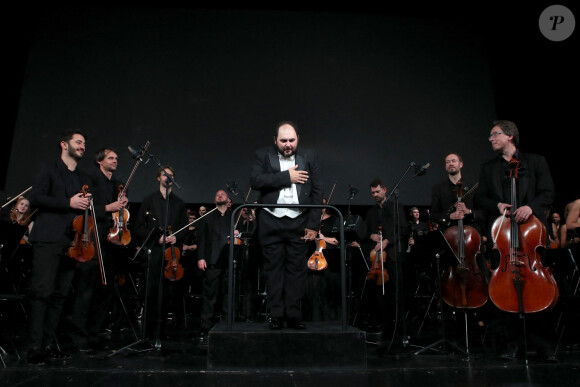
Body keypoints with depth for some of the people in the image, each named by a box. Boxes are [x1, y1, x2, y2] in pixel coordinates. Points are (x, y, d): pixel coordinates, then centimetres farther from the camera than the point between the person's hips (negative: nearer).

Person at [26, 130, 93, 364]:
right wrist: (68, 203, -14)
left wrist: (87, 205, 1)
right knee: (42, 292, -8)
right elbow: (35, 198, -6)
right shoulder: (49, 169, 6)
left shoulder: (84, 179, 21)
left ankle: (49, 345, 10)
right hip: (48, 239, -5)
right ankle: (35, 348, -4)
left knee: (60, 295, 4)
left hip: (72, 242, 5)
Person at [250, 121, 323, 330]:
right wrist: (287, 177, -15)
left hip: (299, 223, 1)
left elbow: (317, 191, 4)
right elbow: (255, 181, -12)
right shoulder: (262, 155, 4)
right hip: (270, 223, 0)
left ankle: (294, 316, 15)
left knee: (297, 269, 4)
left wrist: (313, 224, -2)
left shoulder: (309, 156, 7)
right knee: (273, 269, 4)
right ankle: (276, 316, 15)